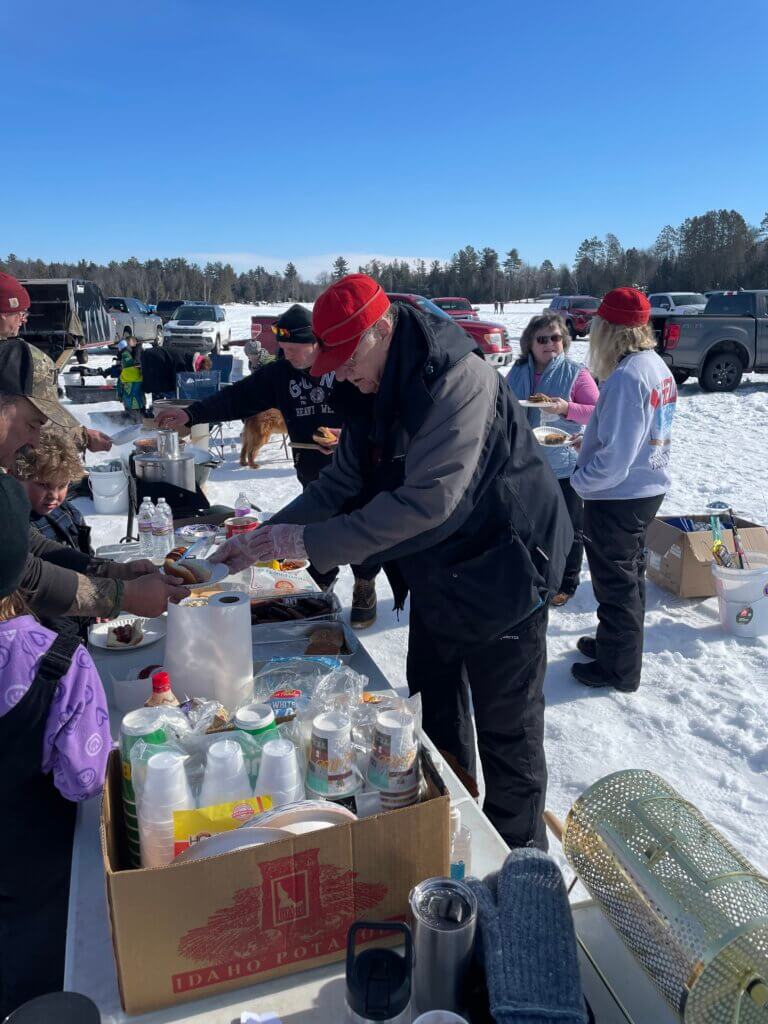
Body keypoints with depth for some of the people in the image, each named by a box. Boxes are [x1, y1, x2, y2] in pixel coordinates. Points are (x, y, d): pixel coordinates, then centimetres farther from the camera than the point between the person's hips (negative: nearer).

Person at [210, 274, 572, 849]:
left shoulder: (459, 381, -26)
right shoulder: (379, 393, 3)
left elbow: (427, 500, -35)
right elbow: (340, 484, 5)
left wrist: (309, 542, -33)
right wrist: (267, 537, -6)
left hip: (500, 575, -9)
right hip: (435, 578, 9)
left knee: (507, 730, 5)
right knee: (435, 713, 21)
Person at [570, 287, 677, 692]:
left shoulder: (626, 377, -26)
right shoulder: (658, 366, 4)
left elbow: (615, 458, -27)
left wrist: (578, 481, -13)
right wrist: (590, 441, 11)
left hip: (617, 497, -9)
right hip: (648, 488, 9)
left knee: (615, 582, 6)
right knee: (630, 573, 22)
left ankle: (618, 669, 22)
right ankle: (616, 643, 41)